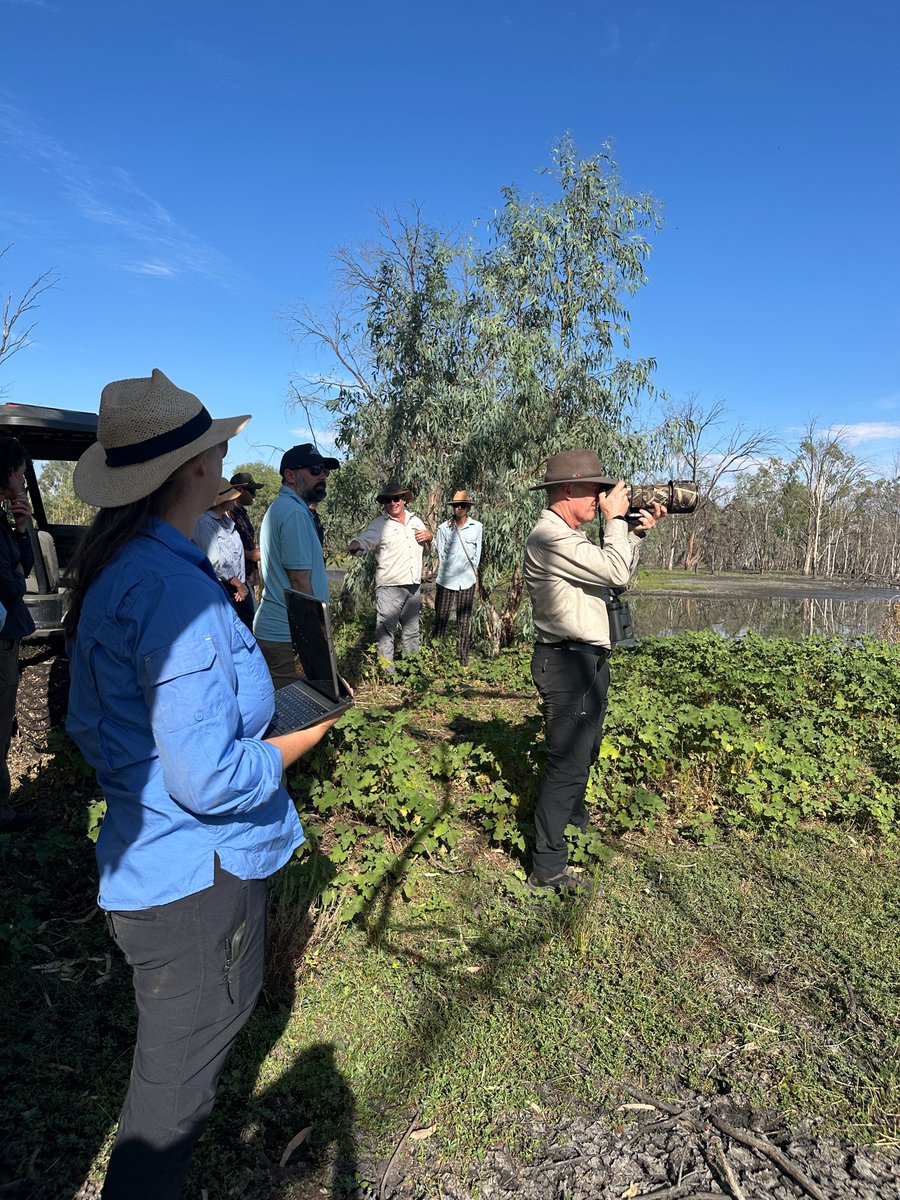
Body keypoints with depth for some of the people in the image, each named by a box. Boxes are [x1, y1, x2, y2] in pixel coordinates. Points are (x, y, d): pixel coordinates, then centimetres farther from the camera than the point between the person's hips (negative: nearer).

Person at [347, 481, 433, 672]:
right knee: (385, 632, -5)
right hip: (389, 588, -5)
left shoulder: (416, 520, 12)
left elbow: (432, 545, 24)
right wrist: (355, 546, -45)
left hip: (414, 586, 6)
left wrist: (429, 535, 1)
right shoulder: (379, 524, -5)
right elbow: (364, 539, -22)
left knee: (411, 630, 18)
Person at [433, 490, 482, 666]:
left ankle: (462, 660, 15)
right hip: (446, 580, -1)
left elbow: (477, 554, 8)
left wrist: (470, 571, 8)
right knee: (441, 618, 4)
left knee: (464, 621, 7)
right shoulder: (444, 528, -3)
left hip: (467, 580, 1)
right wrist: (449, 571, 5)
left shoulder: (476, 527, -1)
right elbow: (441, 554, 5)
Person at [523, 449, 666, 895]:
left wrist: (636, 531, 7)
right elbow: (615, 572, -23)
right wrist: (615, 518, -10)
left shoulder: (570, 535, 15)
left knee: (584, 752, 26)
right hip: (568, 662, -11)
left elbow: (616, 573, 18)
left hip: (587, 659, 11)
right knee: (567, 762, -6)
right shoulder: (549, 536, -19)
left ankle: (575, 828, 48)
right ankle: (547, 870, 4)